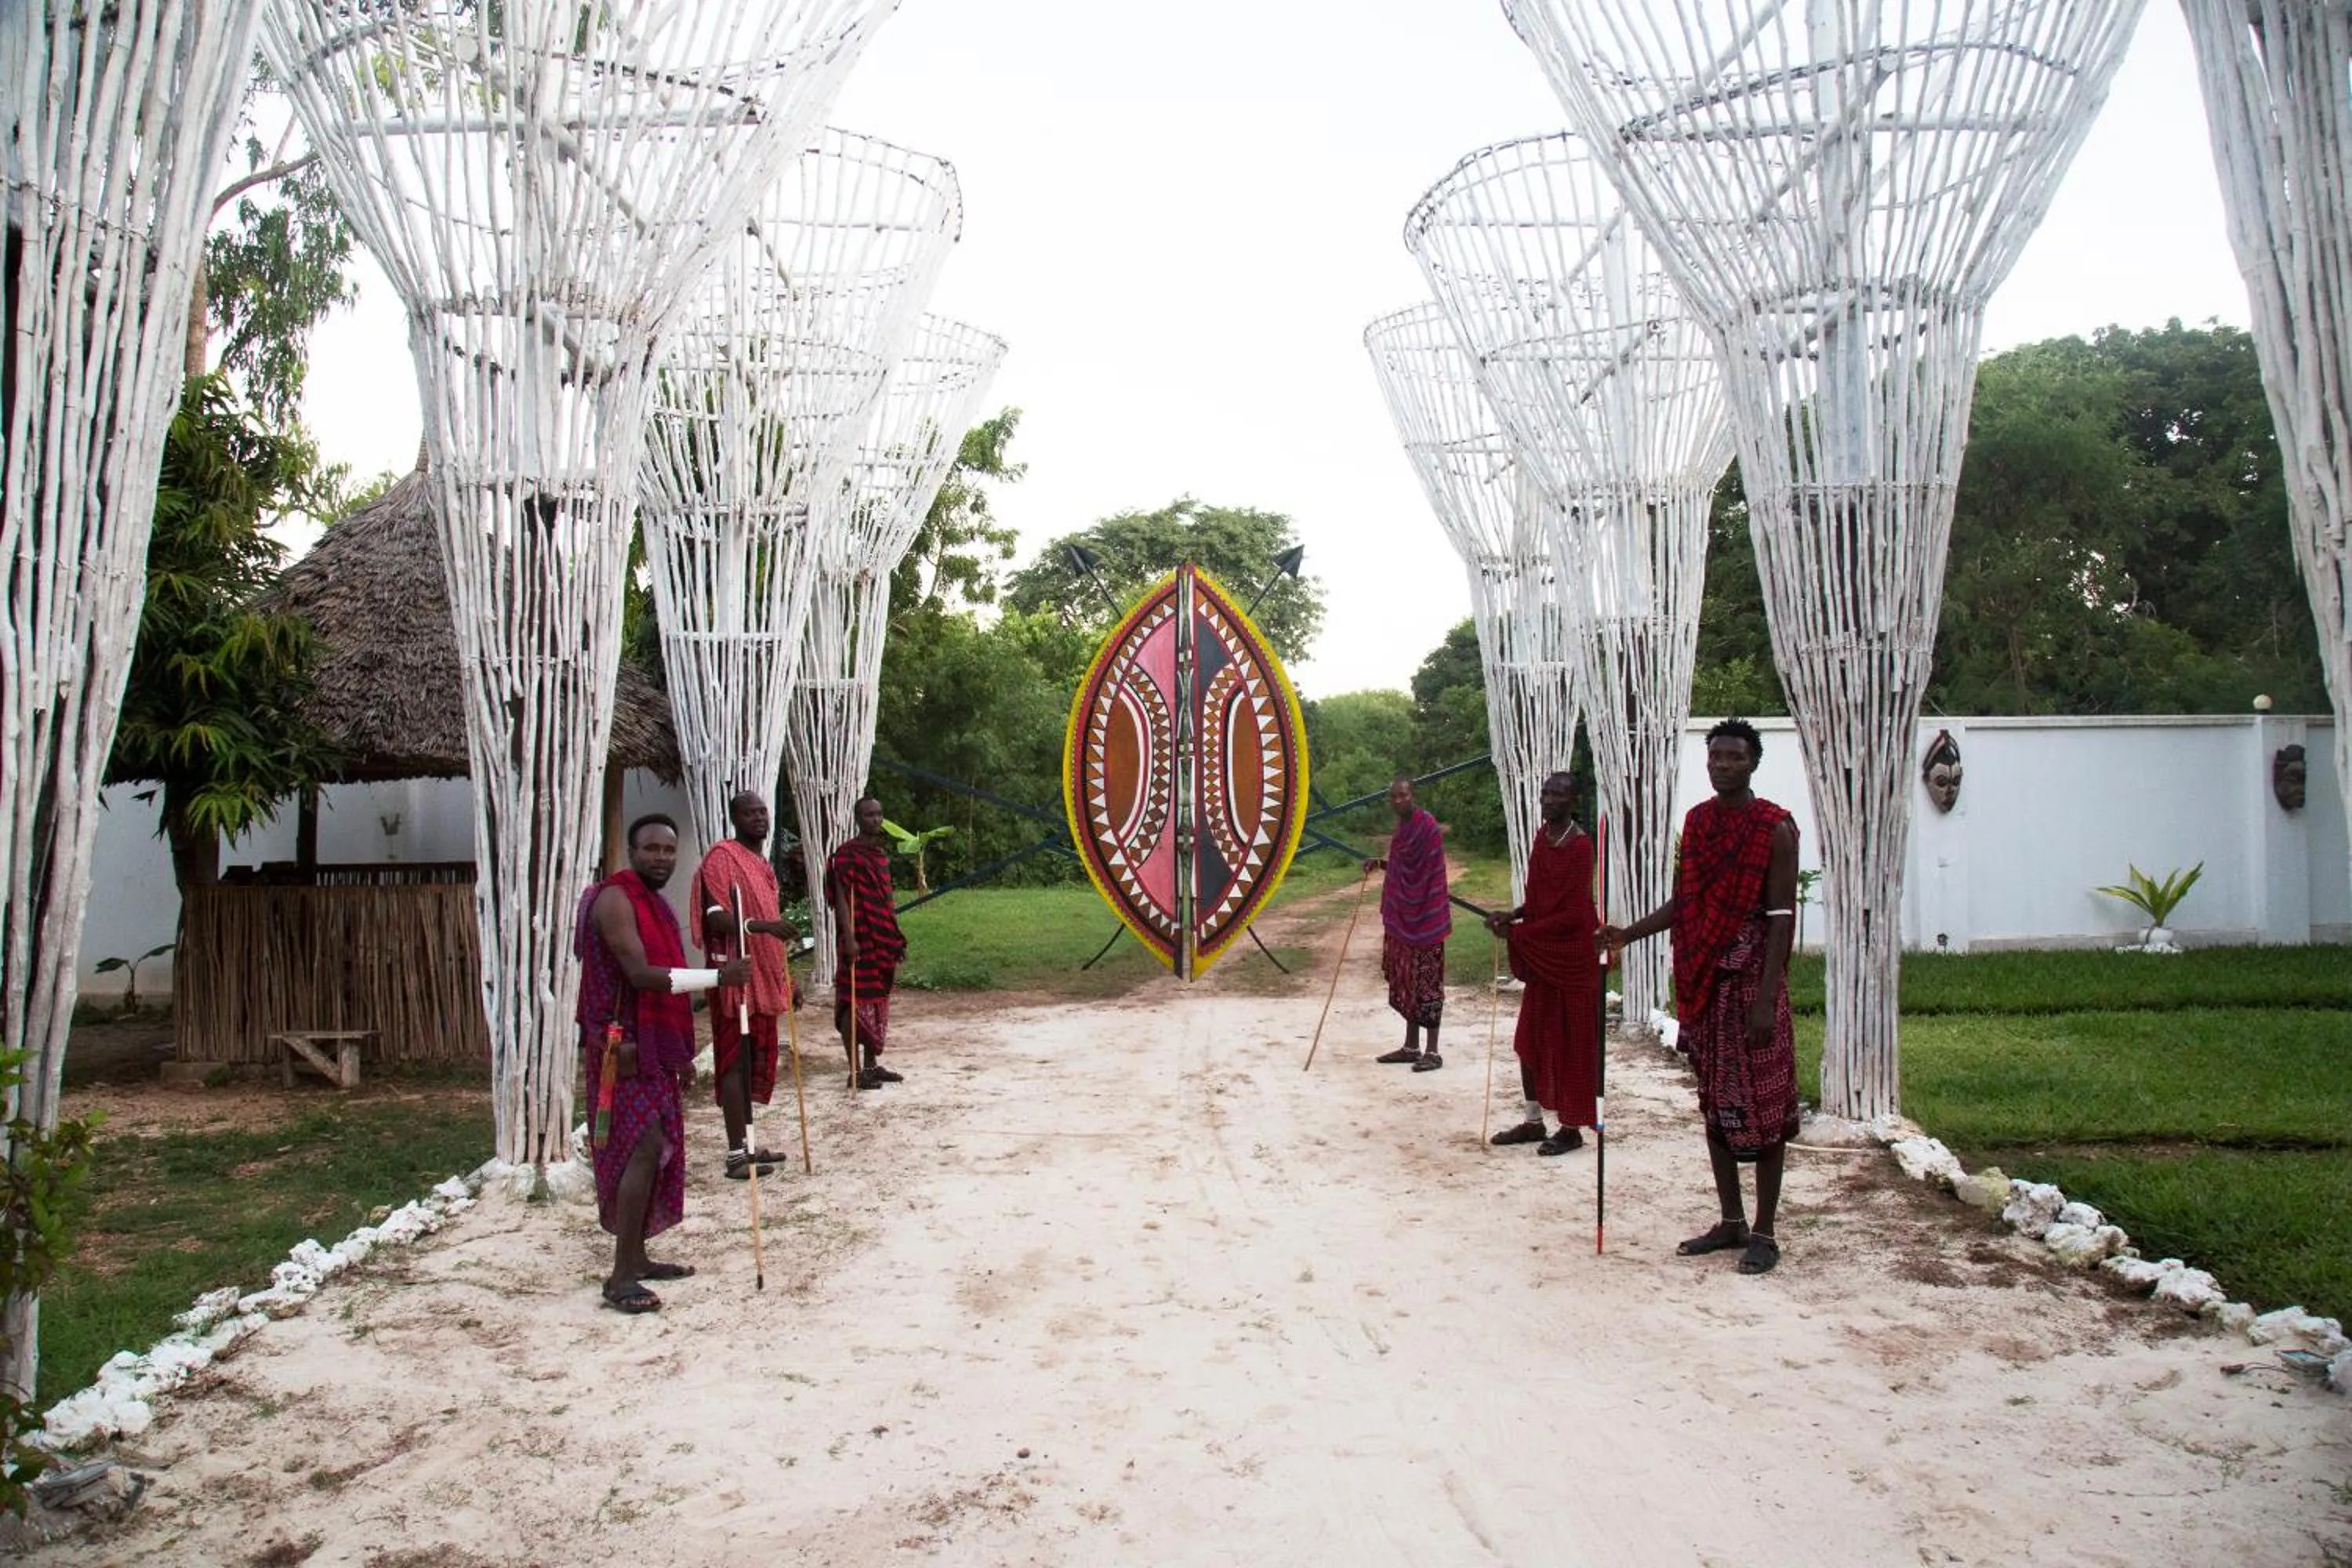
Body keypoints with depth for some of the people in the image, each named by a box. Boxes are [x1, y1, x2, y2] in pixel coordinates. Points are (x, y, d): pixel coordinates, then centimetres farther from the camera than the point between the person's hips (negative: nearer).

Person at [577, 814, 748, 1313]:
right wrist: (716, 976, -26)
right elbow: (641, 975, -25)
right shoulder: (615, 900, -15)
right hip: (625, 1046, -10)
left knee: (656, 1148, 12)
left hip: (655, 1046, 10)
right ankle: (621, 1277, -11)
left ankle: (636, 1258, 21)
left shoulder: (656, 903, 15)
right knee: (644, 1146, -14)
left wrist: (681, 1052, 20)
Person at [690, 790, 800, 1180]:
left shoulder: (763, 863, 19)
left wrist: (786, 980, 24)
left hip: (765, 980, 9)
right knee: (735, 1063, -7)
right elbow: (716, 917, -21)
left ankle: (747, 1144, 20)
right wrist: (764, 925, -36)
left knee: (755, 1064, 12)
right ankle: (737, 1154, -5)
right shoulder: (722, 856, -8)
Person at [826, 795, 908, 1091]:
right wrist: (848, 938, -23)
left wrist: (896, 939, 20)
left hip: (883, 940, 8)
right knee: (856, 1002, -4)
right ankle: (855, 1070, -1)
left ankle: (872, 1064, 21)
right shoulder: (847, 854, -10)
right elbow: (841, 898, -15)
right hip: (860, 940, -8)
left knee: (878, 1002, 12)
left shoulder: (882, 853, 15)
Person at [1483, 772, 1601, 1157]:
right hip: (1540, 956, 8)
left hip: (1571, 957, -8)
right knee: (1530, 1039, 12)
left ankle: (1572, 1128, 14)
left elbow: (1573, 914, -20)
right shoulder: (1542, 835, 5)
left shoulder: (1579, 846, -19)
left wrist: (1519, 931, -15)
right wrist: (1512, 915, -2)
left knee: (1571, 1043, 3)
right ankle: (1534, 1121, 24)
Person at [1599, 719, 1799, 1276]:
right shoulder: (1697, 821, 10)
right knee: (1715, 1104, 12)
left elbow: (1780, 917, -12)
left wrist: (1766, 998, -18)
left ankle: (1764, 1232, 10)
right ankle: (1731, 1221, 23)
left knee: (1762, 1107, 0)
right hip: (1704, 980, 6)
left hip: (1751, 980, -6)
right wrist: (1628, 933, 3)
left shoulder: (1774, 828, -9)